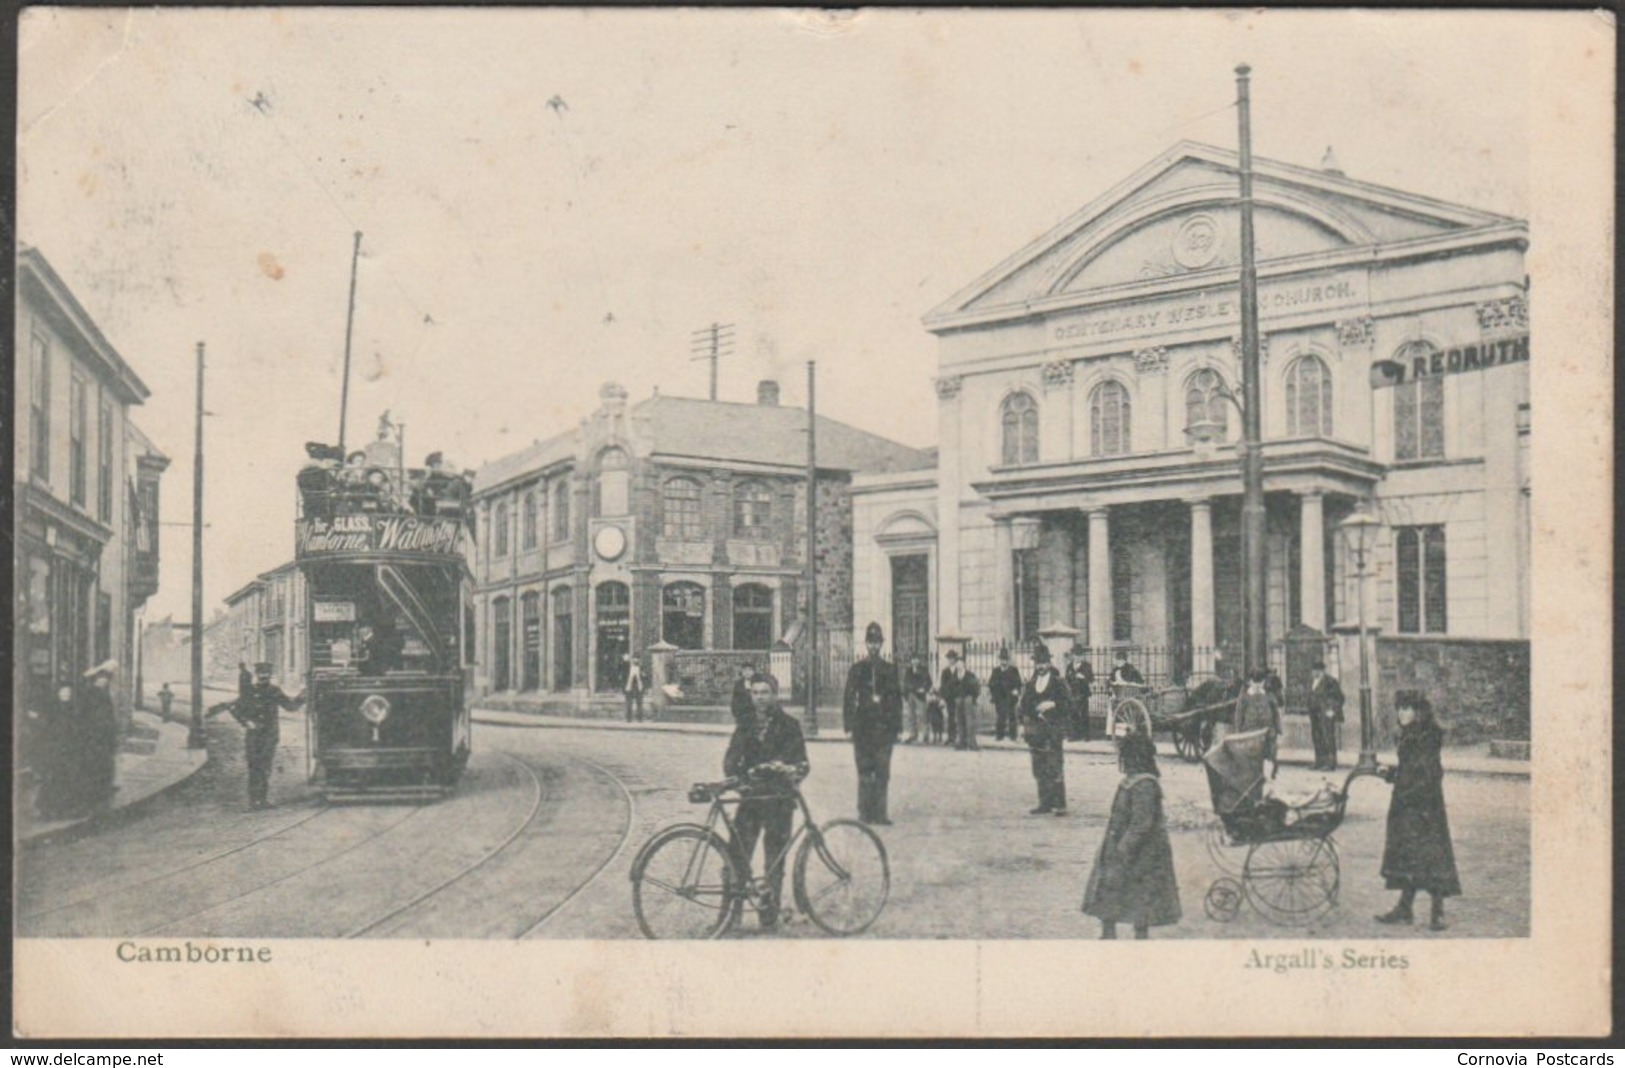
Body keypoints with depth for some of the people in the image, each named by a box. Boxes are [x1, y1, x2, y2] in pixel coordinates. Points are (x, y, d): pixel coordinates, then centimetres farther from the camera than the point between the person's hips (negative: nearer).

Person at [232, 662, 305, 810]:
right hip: (254, 735, -4)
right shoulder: (249, 692, -4)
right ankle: (253, 800, -1)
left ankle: (264, 799, 13)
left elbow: (290, 705, 10)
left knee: (266, 768, 8)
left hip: (270, 735, 4)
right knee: (255, 768, -5)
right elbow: (236, 710, 1)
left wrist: (300, 699, -8)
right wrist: (247, 722, -13)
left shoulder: (275, 691, 7)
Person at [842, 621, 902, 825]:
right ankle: (865, 812, 4)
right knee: (865, 771, -1)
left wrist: (897, 727, 5)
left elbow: (897, 699, 10)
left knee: (883, 772, -1)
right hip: (863, 728, -1)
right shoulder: (857, 669, 6)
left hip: (884, 726, 1)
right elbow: (848, 699, 5)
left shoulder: (889, 669, 9)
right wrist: (849, 726, -2)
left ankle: (880, 813, 3)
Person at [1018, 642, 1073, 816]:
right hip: (1036, 732, 5)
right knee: (1039, 769, 8)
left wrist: (1052, 705, -18)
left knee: (1055, 768, -9)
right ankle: (1045, 803, 15)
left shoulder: (1058, 682, -2)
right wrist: (1024, 722, 5)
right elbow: (1025, 704, 18)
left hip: (1053, 732, -5)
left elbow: (1068, 704, -4)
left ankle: (1060, 804, -4)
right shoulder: (1031, 684, 13)